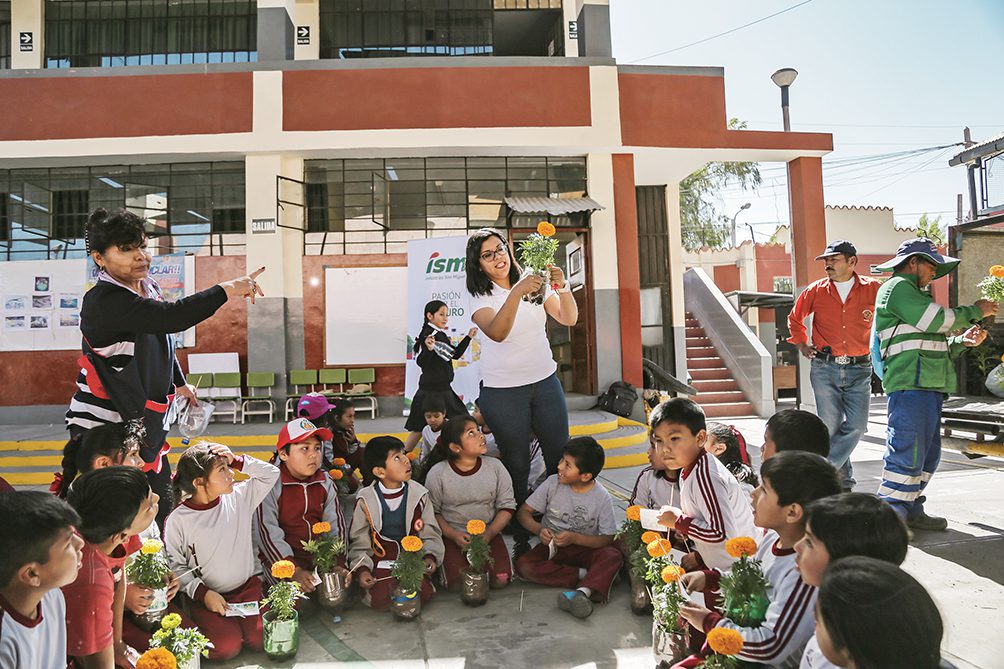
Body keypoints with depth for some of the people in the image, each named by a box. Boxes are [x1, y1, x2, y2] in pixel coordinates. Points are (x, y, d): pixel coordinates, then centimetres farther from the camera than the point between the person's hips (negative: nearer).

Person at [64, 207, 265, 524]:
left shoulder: (149, 289, 6)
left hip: (145, 427, 8)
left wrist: (179, 383, 33)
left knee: (163, 510, 14)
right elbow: (171, 317, -37)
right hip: (101, 429, -8)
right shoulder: (103, 301, -23)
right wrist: (226, 290, -30)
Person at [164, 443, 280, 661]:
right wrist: (203, 593, -16)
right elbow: (175, 566, -6)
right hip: (205, 595, -2)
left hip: (248, 586, 3)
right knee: (227, 647, -21)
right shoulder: (177, 520, -10)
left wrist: (237, 461, -11)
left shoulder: (238, 498, -2)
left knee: (262, 638, -15)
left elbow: (271, 473, 0)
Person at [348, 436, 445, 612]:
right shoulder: (366, 500, -6)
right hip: (381, 559, -1)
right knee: (381, 600, -22)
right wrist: (362, 568, -11)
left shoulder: (419, 494, -3)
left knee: (424, 594, -21)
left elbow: (431, 533, 3)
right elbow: (359, 540, 2)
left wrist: (430, 556, -13)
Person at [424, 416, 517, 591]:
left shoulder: (495, 466, -3)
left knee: (501, 579, -19)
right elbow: (432, 512, -2)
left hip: (489, 534, 2)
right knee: (456, 583, -23)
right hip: (452, 536, -2)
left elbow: (507, 506, 0)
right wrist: (453, 535, -17)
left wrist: (489, 534, -14)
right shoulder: (437, 473, -8)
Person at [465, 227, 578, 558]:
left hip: (546, 383, 4)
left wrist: (562, 287, -21)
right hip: (502, 391, -3)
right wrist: (517, 292, -39)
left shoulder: (533, 283, 4)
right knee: (517, 468, 5)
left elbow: (569, 318, -4)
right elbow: (497, 332, -28)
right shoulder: (480, 297, -7)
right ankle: (521, 537, 19)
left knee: (561, 460, 8)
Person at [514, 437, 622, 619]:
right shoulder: (553, 483, -8)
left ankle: (583, 592, -51)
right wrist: (539, 530, -21)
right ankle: (585, 575, -23)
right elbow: (524, 511, -2)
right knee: (523, 565, -26)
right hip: (552, 546, 2)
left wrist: (574, 538, -23)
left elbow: (608, 538, -11)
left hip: (584, 548, -2)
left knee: (613, 556, -31)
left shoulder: (602, 498, -12)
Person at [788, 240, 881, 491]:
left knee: (856, 426, -9)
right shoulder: (816, 290, 4)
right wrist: (802, 346, 13)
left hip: (859, 369, 0)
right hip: (824, 369, 0)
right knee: (831, 426, 0)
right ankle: (842, 479, 17)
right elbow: (794, 318, 20)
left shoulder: (873, 289, 0)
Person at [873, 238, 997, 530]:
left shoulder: (912, 293, 29)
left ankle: (911, 510, 18)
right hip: (910, 384, -11)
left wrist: (961, 341, 12)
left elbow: (933, 345, 29)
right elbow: (937, 319, -13)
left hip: (928, 386, 11)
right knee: (907, 450, -13)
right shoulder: (897, 287, -3)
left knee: (927, 453, 11)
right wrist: (975, 311, 2)